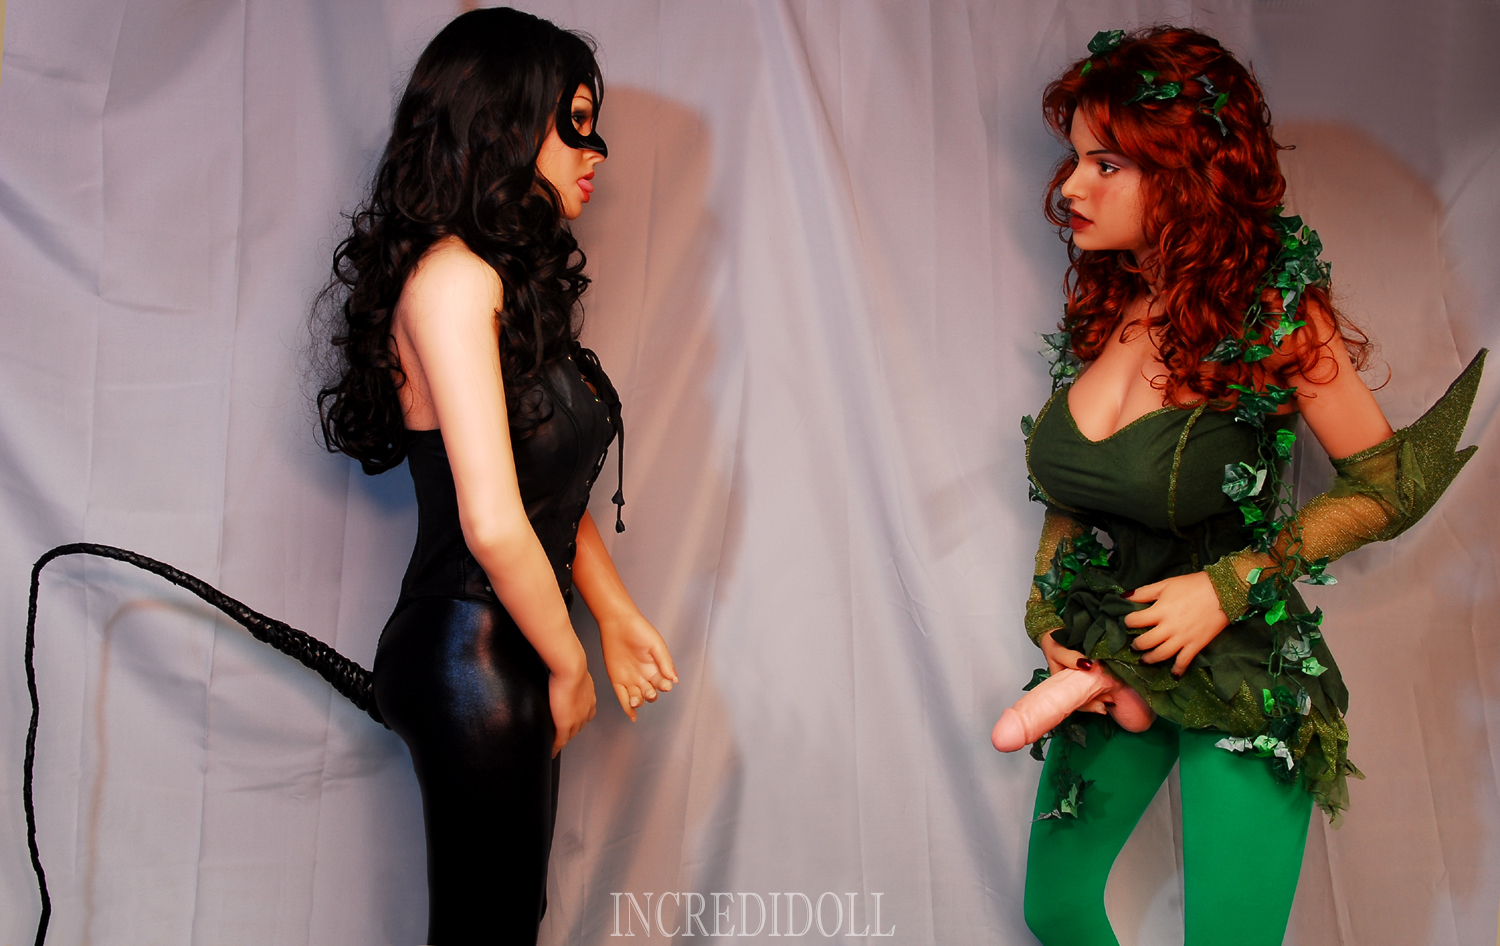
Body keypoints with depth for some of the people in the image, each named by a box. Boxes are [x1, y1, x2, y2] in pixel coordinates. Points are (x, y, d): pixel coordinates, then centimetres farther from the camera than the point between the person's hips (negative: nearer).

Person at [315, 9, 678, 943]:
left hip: (510, 656, 9)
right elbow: (493, 524, -26)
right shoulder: (451, 278, -19)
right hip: (473, 655, -9)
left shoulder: (518, 280, 10)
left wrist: (617, 616, 11)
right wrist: (568, 665, -12)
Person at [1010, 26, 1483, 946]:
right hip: (1107, 666, 5)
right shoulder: (1105, 307, -2)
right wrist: (1048, 620, -3)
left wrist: (1229, 586, -18)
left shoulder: (1273, 315, -17)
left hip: (1240, 684, -5)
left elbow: (1388, 487, -10)